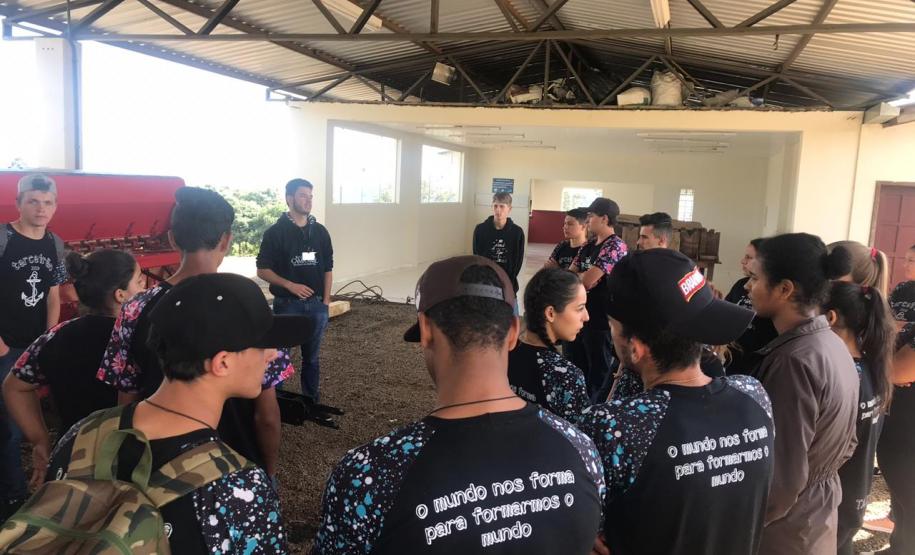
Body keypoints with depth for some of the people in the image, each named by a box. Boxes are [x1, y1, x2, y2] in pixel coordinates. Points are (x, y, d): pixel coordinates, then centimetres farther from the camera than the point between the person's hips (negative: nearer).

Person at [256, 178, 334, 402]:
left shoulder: (320, 231, 7)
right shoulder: (275, 232, -4)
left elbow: (327, 269, 11)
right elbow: (262, 270, -4)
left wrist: (325, 302, 5)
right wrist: (290, 285, -17)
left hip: (316, 304, 3)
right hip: (287, 304, -3)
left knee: (311, 357, 12)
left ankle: (313, 403, 21)